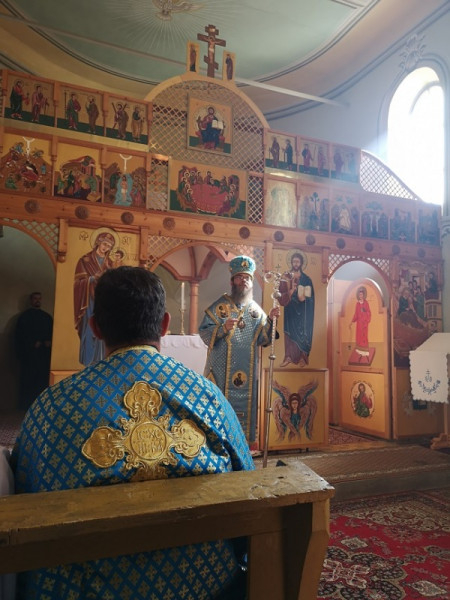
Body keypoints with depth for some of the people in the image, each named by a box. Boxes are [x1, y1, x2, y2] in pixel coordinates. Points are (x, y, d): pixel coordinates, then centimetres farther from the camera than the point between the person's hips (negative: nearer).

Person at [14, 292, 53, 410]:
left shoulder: (47, 317, 15)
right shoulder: (24, 316, 7)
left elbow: (52, 333, 16)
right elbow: (19, 335, 1)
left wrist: (49, 342, -5)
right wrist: (33, 343, -10)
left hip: (44, 353, 2)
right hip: (28, 353, -2)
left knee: (43, 378, -4)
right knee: (28, 379, -1)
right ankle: (26, 405, 7)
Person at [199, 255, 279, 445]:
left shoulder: (256, 310, 9)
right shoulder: (219, 306, 1)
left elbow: (263, 339, 5)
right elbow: (203, 332, -5)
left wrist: (270, 320, -9)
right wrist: (223, 328, -21)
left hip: (247, 371, 3)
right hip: (221, 369, -3)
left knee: (244, 406, 9)